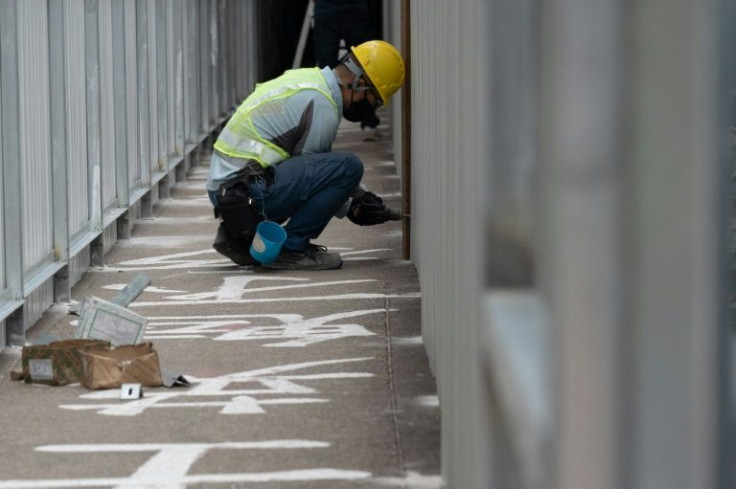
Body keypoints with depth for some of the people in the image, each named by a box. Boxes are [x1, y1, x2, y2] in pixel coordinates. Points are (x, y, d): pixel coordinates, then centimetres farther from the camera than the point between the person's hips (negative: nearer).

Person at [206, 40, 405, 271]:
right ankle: (291, 247, -6)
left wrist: (362, 196, 24)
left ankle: (238, 236, 17)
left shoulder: (306, 79, 18)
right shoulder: (323, 106, -13)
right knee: (349, 166, -16)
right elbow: (313, 174, -5)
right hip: (246, 194, -10)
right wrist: (351, 209, 7)